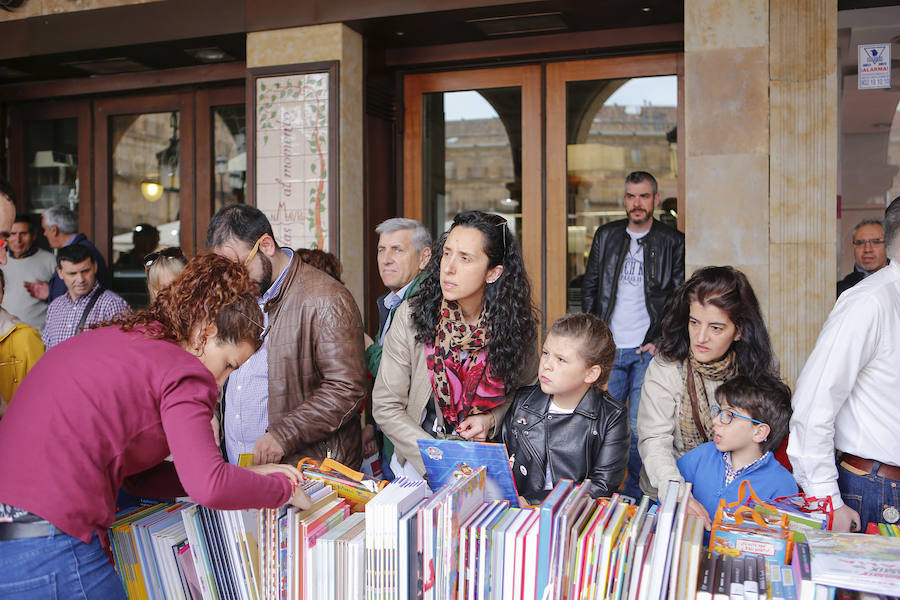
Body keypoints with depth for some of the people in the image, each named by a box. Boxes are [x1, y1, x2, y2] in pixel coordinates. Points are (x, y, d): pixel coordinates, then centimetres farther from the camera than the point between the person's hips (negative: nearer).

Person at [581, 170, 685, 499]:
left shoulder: (673, 241, 3)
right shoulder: (606, 236, 11)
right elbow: (589, 288, 13)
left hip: (649, 350, -2)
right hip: (609, 349, 3)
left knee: (640, 428, -4)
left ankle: (635, 497, 13)